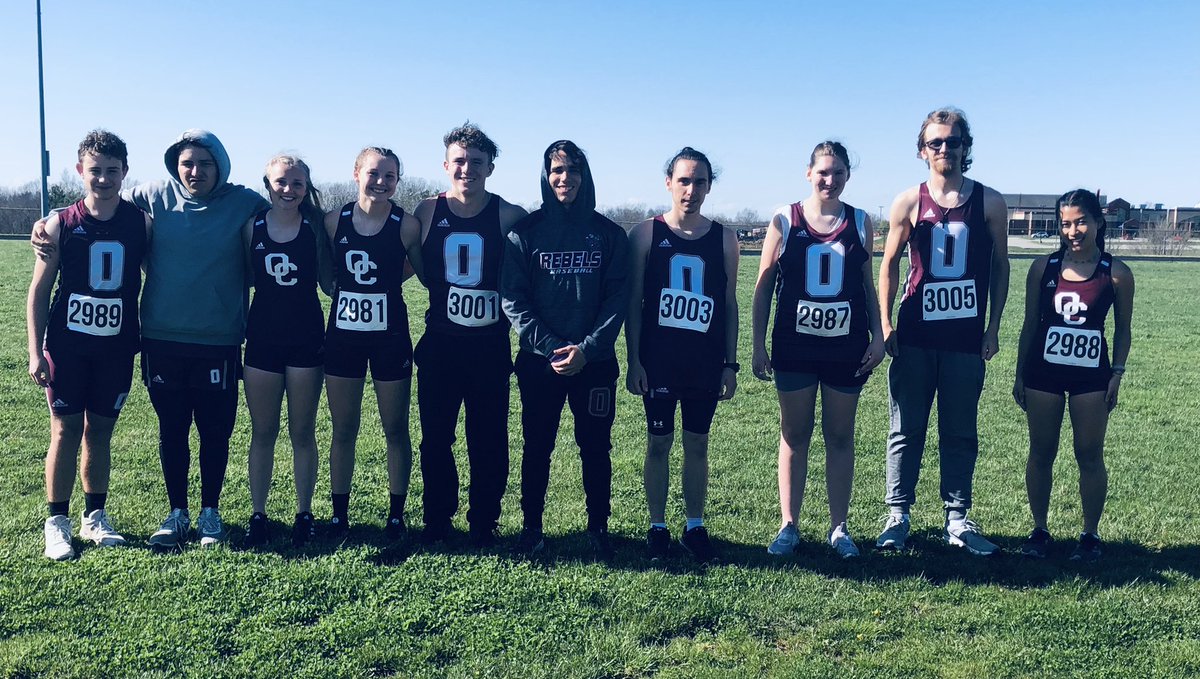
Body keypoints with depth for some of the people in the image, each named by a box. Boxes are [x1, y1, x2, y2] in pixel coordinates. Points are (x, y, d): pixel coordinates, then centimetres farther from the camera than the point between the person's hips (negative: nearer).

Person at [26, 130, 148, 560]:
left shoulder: (141, 223, 0)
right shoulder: (61, 224, -3)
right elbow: (39, 291, 1)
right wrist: (36, 353, -4)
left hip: (117, 347, 1)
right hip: (68, 346, -1)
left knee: (100, 431, 10)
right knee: (66, 431, 2)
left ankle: (94, 517, 23)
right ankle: (57, 522, 12)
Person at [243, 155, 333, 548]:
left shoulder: (316, 225, -1)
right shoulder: (253, 226, 2)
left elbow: (329, 281, 0)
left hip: (306, 337, -1)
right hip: (262, 337, 1)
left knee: (303, 433, 7)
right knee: (262, 433, 8)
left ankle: (304, 515, 17)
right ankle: (258, 516, 18)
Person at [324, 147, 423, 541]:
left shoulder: (406, 225, -6)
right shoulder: (335, 221, 0)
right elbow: (328, 277, 10)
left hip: (390, 337, -2)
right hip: (343, 335, 2)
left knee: (395, 430, 7)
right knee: (343, 430, 10)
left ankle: (396, 514, 20)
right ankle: (339, 514, 21)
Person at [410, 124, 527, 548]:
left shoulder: (510, 217, -3)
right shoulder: (427, 212, 2)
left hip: (491, 346, -2)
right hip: (439, 344, 2)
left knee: (488, 441, 5)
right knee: (435, 437, 9)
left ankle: (484, 524, 20)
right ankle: (436, 521, 24)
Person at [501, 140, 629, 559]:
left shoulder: (608, 233, 2)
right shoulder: (525, 232, 1)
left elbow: (618, 297, -2)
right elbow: (512, 298, -4)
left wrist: (587, 349, -13)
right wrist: (549, 347, -13)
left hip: (594, 362, 0)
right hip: (538, 361, 0)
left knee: (596, 448, 7)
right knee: (536, 446, 8)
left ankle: (598, 529, 21)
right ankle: (532, 528, 21)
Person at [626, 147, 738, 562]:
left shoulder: (724, 239, 4)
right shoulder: (646, 234, -1)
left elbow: (730, 304, 7)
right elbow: (633, 302, 0)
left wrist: (730, 364, 4)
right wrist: (634, 361, -6)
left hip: (706, 363, 2)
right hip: (658, 361, -1)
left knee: (697, 443, 9)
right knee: (658, 443, 6)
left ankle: (695, 527, 21)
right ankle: (657, 527, 18)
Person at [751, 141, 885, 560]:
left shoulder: (860, 223, 4)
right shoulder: (784, 221, -1)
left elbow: (868, 285, 12)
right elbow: (764, 286, 2)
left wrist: (878, 335, 3)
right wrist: (759, 346, -1)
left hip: (846, 347, 1)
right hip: (794, 346, -1)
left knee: (840, 436, 8)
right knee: (794, 435, 7)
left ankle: (839, 528, 18)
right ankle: (788, 526, 16)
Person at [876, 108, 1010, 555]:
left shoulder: (989, 202, 3)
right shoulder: (909, 202, 2)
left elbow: (999, 265, 8)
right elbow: (890, 263, 6)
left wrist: (993, 327, 3)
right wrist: (885, 324, 0)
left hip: (966, 337, 1)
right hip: (915, 337, 0)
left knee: (961, 432, 8)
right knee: (907, 429, 5)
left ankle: (957, 519, 18)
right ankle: (897, 517, 13)